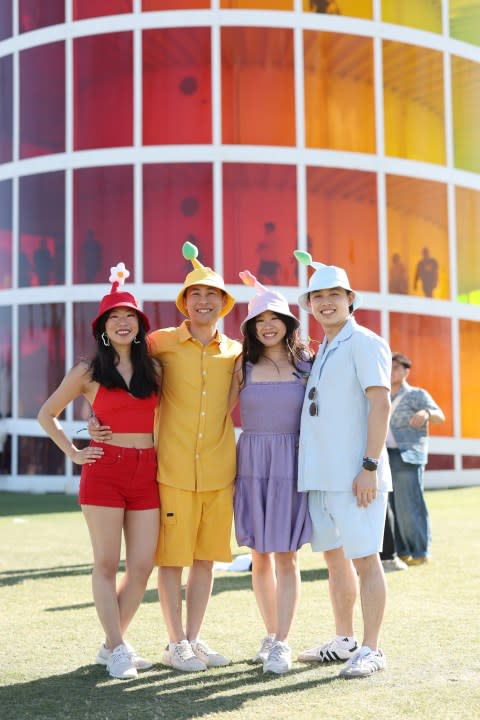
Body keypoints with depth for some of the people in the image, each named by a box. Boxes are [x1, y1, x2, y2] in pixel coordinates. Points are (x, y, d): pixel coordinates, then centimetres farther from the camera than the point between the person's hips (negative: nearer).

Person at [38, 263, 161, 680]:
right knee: (107, 565, -2)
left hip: (147, 472, 3)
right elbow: (47, 415, 11)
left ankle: (112, 645, 15)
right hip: (105, 470, -3)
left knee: (142, 566, 1)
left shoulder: (154, 371, 10)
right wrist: (73, 453, 3)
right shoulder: (88, 372, 3)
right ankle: (117, 650, 4)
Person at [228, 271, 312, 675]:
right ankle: (271, 635, 19)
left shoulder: (307, 363, 3)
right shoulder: (243, 365, 5)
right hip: (252, 463, 1)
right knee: (260, 558, 7)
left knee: (286, 556, -3)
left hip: (292, 463, -1)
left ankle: (282, 644, 0)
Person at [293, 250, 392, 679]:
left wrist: (370, 465, -20)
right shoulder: (321, 351, 18)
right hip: (321, 474, 8)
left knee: (364, 558, -4)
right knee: (335, 557, 13)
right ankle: (345, 642, 24)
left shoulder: (364, 343, -6)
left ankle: (371, 650, 2)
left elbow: (380, 404, -15)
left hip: (355, 475, -8)